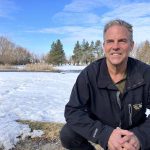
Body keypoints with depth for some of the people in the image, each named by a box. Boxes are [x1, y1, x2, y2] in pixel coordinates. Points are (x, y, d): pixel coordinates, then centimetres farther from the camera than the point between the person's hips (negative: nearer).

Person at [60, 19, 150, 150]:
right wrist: (105, 135, -38)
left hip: (134, 132, 1)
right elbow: (73, 111, -24)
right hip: (102, 132, 0)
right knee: (67, 135, -23)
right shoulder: (89, 74, -21)